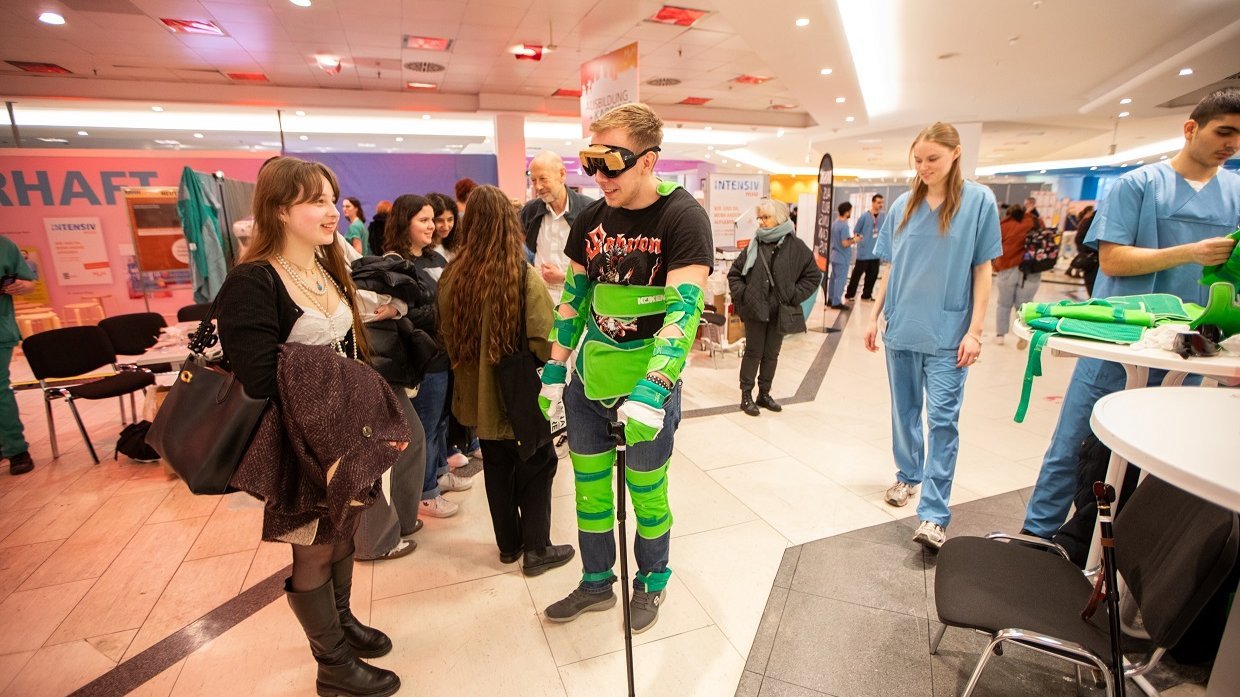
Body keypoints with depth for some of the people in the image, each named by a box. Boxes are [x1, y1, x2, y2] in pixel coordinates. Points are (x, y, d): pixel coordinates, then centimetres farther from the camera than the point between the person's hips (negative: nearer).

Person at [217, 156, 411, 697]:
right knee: (314, 550, 10)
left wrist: (370, 423, 2)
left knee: (343, 532, 21)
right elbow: (260, 383, -23)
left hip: (348, 434, 7)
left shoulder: (330, 269, 7)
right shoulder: (251, 284, -18)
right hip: (302, 447, -7)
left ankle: (342, 621, 44)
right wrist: (324, 444, -19)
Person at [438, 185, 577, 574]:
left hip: (479, 394, 5)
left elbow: (447, 336, 4)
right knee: (537, 466, 15)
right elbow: (543, 342, -21)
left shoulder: (452, 277, -7)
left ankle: (508, 544, 36)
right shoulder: (525, 277, -21)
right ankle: (536, 550, 23)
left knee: (497, 467, 20)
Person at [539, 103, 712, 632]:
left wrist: (650, 394, -34)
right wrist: (553, 374, 8)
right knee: (589, 491, 17)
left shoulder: (683, 218, -15)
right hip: (588, 387, 5)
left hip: (647, 393, -5)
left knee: (647, 495, 13)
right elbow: (572, 300, 10)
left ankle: (651, 582, 40)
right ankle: (596, 583, 40)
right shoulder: (590, 220, 3)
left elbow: (684, 309, -24)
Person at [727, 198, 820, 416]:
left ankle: (764, 394, 27)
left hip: (780, 312, 0)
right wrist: (741, 293, -4)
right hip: (755, 309, 0)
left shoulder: (796, 246, -3)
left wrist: (794, 296, -7)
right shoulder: (755, 245, 1)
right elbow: (734, 272, 9)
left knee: (771, 355, 12)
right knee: (753, 352, 5)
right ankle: (746, 396, 14)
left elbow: (813, 275, 2)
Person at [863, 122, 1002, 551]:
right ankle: (908, 476, 34)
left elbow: (982, 270, -2)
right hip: (902, 328, 4)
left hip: (948, 332, -3)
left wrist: (975, 330, -8)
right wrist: (874, 317, 8)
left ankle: (934, 515, -1)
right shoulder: (903, 206, 6)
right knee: (904, 411, 14)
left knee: (943, 418, -6)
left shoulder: (979, 200, -2)